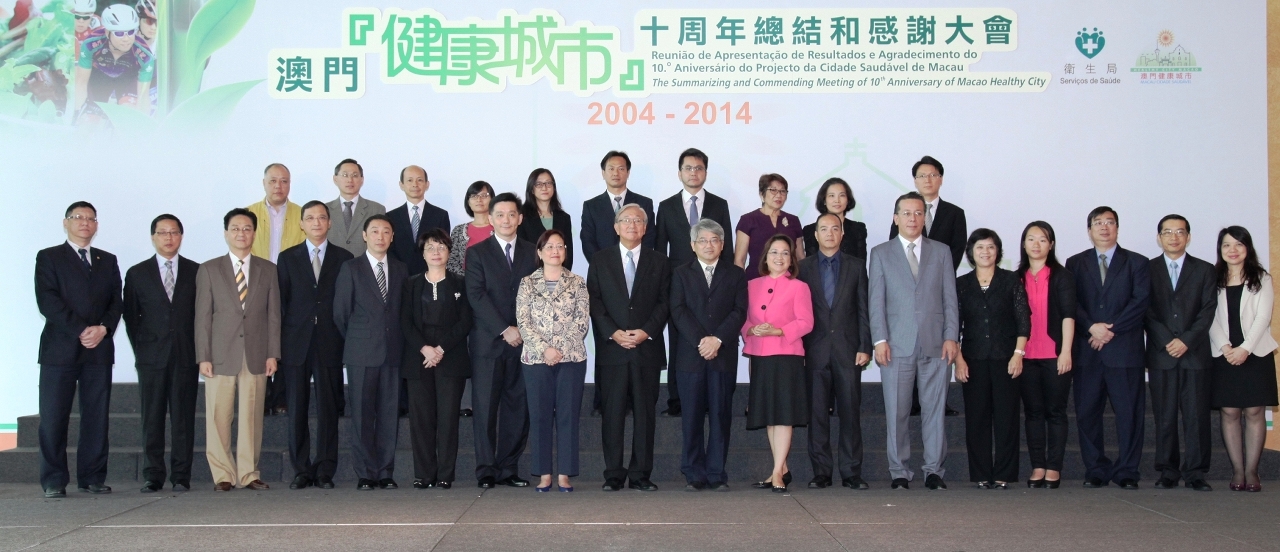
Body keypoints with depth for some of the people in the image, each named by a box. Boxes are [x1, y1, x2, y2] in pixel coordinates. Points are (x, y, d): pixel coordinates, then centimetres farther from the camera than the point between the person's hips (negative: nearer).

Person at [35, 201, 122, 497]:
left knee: (96, 416, 2)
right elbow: (47, 301, -6)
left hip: (99, 349, 3)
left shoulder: (108, 261, 18)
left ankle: (92, 477, 8)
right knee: (53, 417, -4)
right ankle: (54, 481, 2)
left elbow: (116, 302, 10)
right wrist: (81, 330, -14)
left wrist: (103, 329, -9)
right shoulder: (49, 257, 6)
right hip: (60, 349, -3)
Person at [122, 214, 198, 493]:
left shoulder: (196, 271, 8)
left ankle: (181, 475, 5)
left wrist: (198, 349, 0)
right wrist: (140, 349, 1)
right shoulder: (137, 274, 10)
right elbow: (131, 316, 9)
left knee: (183, 417, 0)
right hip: (151, 356, 0)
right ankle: (153, 475, 6)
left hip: (186, 355, 0)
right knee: (152, 418, 1)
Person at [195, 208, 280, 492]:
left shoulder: (268, 270, 12)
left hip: (256, 356, 1)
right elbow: (203, 316, 4)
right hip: (221, 356, -1)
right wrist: (203, 357, -3)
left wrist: (273, 354, 0)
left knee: (252, 417, 1)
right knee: (219, 418, -1)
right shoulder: (209, 269, 8)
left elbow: (274, 314, 8)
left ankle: (249, 473, 9)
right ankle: (222, 474, 7)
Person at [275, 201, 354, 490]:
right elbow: (280, 302, 8)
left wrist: (345, 339, -3)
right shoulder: (287, 258, 11)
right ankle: (301, 470, 9)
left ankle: (325, 471, 5)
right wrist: (280, 341, 0)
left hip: (330, 344, -1)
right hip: (296, 344, 1)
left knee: (329, 409, 0)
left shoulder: (344, 258, 9)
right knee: (297, 410, 2)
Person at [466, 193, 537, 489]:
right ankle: (486, 471, 4)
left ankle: (508, 469, 9)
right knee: (485, 407, -2)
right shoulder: (477, 253, 4)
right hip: (488, 342, -2)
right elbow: (476, 296, -6)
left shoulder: (532, 253, 12)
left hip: (523, 341, 2)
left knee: (518, 407, 2)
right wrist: (504, 330, -13)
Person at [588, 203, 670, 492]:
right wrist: (613, 333, -10)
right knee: (612, 412, -1)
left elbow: (664, 303, 5)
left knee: (644, 412, 1)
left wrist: (646, 332, -9)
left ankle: (641, 474, 7)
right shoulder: (600, 260, 10)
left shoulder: (658, 262, 12)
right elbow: (594, 302, 3)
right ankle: (614, 474, 4)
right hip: (611, 348, -1)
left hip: (647, 347, 1)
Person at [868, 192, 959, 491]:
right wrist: (879, 340, -6)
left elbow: (950, 298, 9)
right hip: (897, 345, -1)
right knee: (896, 412, 0)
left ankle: (934, 470, 9)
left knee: (934, 409, 2)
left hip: (936, 344, 1)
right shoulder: (881, 254, 10)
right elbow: (876, 301, 4)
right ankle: (899, 472, 8)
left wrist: (951, 337, 0)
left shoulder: (941, 252, 14)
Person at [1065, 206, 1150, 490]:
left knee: (1129, 412, -2)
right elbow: (1071, 303, 3)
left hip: (1125, 349, -1)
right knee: (1087, 413, 0)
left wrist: (1111, 329, -11)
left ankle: (1126, 472, 5)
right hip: (1087, 350, 1)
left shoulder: (1136, 263, 11)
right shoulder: (1075, 264, 15)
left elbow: (1140, 302, -1)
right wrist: (1092, 327, -13)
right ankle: (1095, 471, 8)